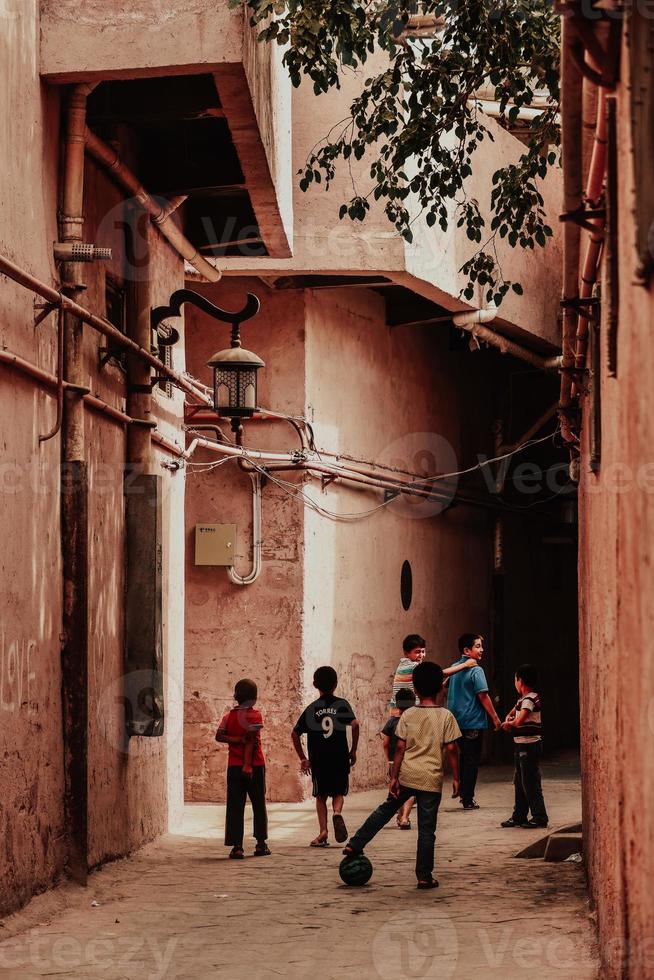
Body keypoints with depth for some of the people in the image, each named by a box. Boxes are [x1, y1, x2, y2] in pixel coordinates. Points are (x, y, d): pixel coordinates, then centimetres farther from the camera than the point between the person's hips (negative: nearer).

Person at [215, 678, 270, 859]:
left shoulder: (228, 716, 6)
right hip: (255, 766, -2)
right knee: (259, 805, 10)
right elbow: (251, 740, -14)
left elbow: (219, 736, -7)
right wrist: (248, 764, -18)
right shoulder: (255, 715, -5)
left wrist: (237, 740, -9)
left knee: (235, 806, 1)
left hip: (234, 766, 2)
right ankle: (261, 843, 14)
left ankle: (236, 846, -7)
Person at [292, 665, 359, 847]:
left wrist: (303, 758, 9)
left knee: (321, 795, 12)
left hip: (318, 759, 1)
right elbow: (355, 724, -15)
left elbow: (295, 733, 2)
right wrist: (353, 750, -5)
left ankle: (323, 831, 0)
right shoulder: (342, 704, 1)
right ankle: (337, 812, -19)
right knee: (338, 792, 13)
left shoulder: (311, 708, 6)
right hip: (340, 758, -1)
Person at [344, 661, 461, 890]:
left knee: (385, 810, 23)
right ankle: (424, 875, 8)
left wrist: (394, 777, 1)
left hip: (406, 776, 2)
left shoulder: (408, 715, -2)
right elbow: (451, 749, -6)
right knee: (426, 829, 5)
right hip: (431, 779, -2)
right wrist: (455, 778, 2)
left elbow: (400, 748, -3)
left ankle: (355, 844, 23)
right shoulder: (446, 716, -6)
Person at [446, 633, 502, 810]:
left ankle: (464, 794, 24)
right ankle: (468, 800, 2)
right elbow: (483, 696, -17)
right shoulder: (475, 670, -15)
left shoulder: (454, 668, 9)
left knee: (464, 758, 18)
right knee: (471, 761, 0)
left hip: (457, 721, 7)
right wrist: (495, 718, -10)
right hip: (473, 722, -7)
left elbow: (443, 688, 20)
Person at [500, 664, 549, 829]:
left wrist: (509, 723, -7)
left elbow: (519, 720, -28)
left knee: (530, 782, -6)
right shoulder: (523, 699, 14)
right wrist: (509, 717, 11)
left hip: (530, 745, -10)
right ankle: (519, 816, 21)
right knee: (520, 782, 14)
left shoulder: (529, 699, -16)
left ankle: (539, 817, -3)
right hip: (522, 745, 10)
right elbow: (515, 710, 33)